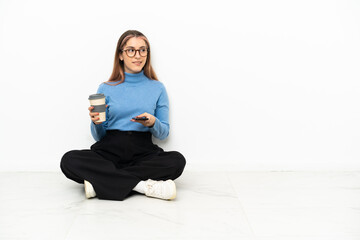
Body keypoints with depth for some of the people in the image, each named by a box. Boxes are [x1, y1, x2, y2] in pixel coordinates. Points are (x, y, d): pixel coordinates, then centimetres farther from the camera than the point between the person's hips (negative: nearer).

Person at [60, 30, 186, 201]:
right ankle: (142, 185, -31)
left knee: (177, 160, -31)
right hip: (110, 150, 0)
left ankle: (102, 182, -27)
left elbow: (164, 133, 11)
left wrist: (153, 123, -11)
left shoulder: (157, 88, 10)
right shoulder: (106, 89, 10)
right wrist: (96, 123, -13)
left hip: (143, 152, 0)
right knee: (69, 161, -28)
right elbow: (99, 137, 10)